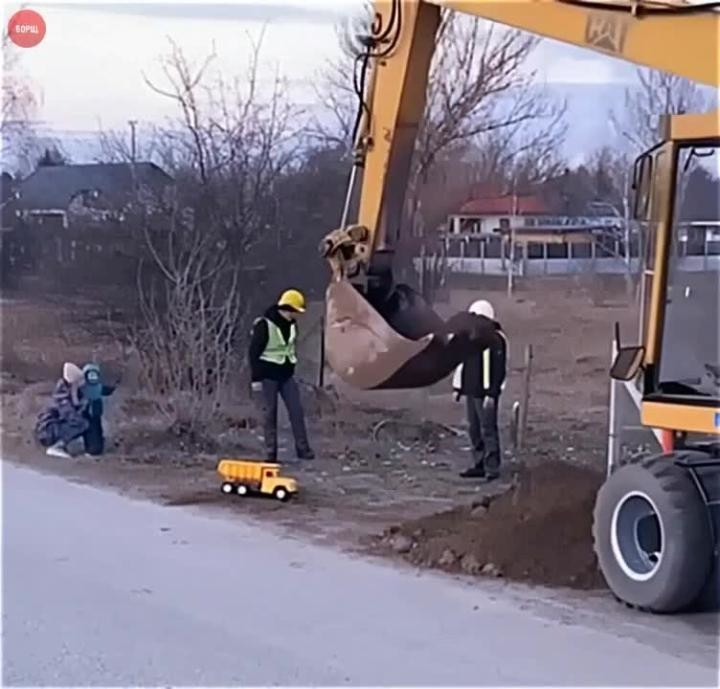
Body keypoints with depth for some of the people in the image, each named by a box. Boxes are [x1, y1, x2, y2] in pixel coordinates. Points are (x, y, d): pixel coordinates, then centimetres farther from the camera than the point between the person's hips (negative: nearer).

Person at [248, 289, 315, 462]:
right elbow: (253, 352, -13)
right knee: (270, 414, 0)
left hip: (286, 374, 6)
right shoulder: (264, 325, -15)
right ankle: (271, 452, 6)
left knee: (297, 410, -1)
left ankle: (302, 448, 4)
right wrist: (256, 378, -14)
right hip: (268, 375, -6)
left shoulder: (292, 325, 7)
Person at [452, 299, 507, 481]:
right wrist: (457, 387, 17)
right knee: (474, 429, 12)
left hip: (485, 393, -8)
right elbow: (461, 363, 20)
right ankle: (479, 465, 20)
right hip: (470, 391, 8)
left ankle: (492, 468, -3)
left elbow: (499, 369, -16)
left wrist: (491, 393, -20)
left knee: (488, 430, -7)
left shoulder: (495, 339, -11)